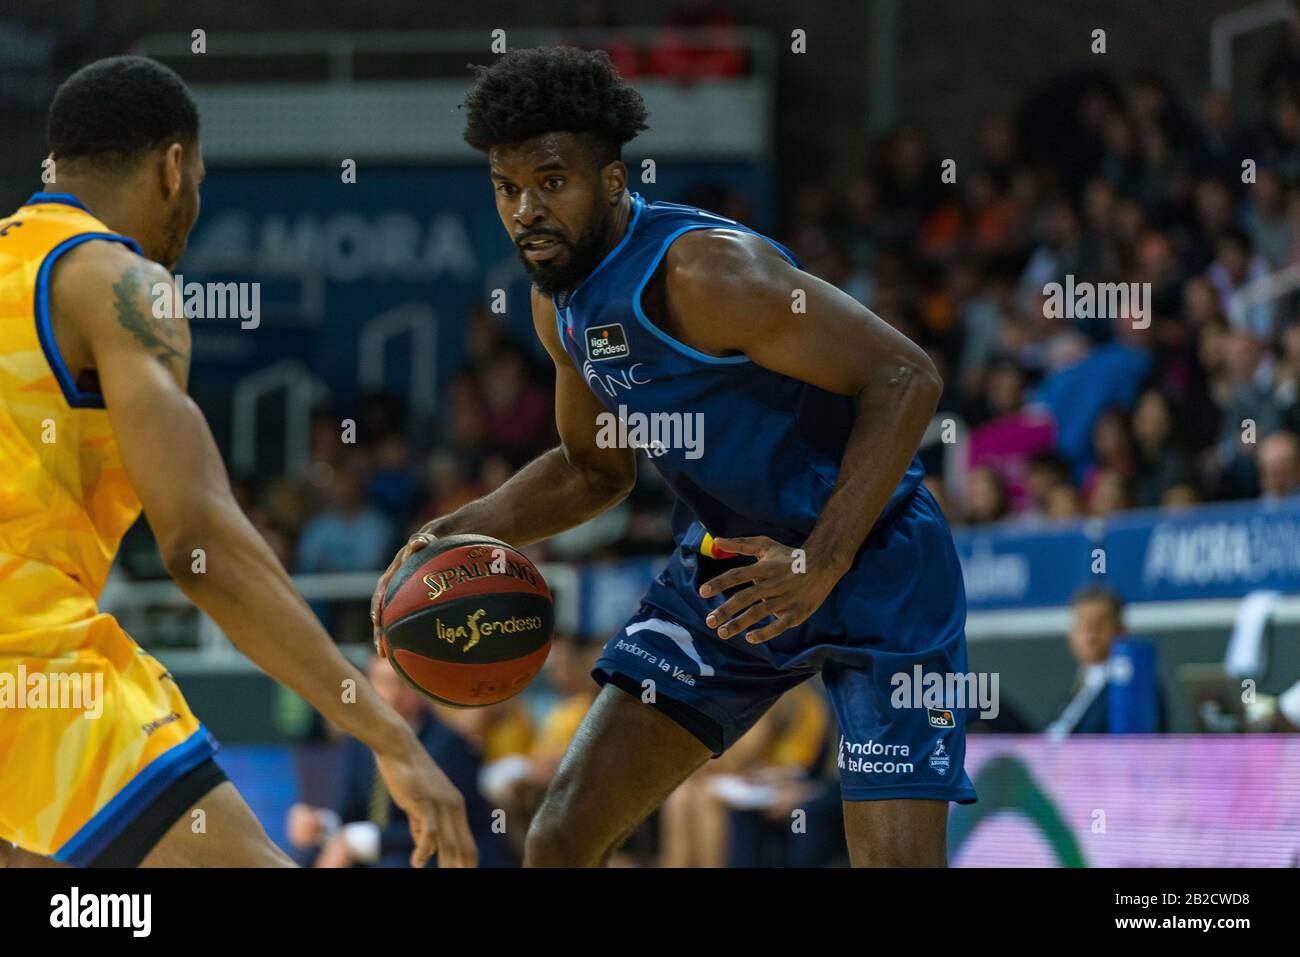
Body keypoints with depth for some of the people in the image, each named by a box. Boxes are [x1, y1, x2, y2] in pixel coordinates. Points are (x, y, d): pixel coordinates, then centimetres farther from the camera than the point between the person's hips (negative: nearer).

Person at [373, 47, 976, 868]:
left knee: (897, 859, -18)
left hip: (872, 562, -8)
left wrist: (822, 563, -31)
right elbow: (596, 468, 19)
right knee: (562, 839, 0)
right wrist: (463, 532, 3)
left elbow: (905, 378, -26)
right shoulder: (562, 304, 2)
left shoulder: (701, 272, -25)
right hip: (724, 567, 8)